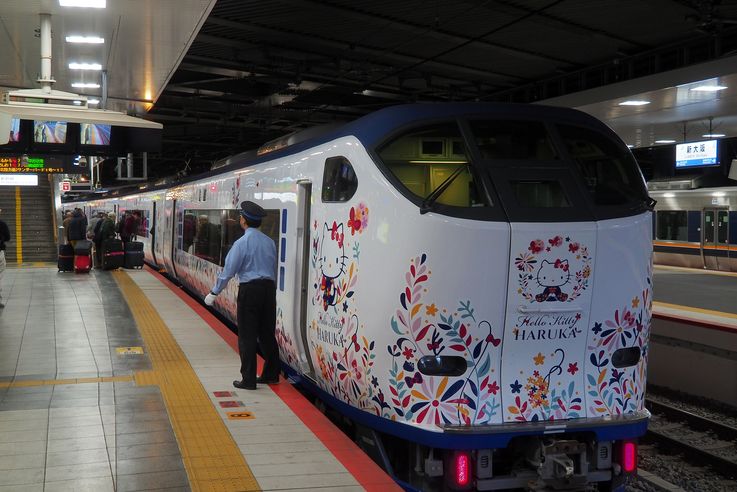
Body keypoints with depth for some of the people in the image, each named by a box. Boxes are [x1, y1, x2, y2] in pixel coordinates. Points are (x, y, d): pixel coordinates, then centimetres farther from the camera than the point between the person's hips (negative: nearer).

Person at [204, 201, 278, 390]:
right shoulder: (269, 242, 9)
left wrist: (214, 293, 0)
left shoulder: (242, 243, -10)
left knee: (247, 336, 0)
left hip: (249, 290, -6)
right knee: (267, 334, 14)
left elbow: (228, 270, -9)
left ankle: (248, 380, 3)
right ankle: (271, 375, 21)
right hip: (268, 289, 6)